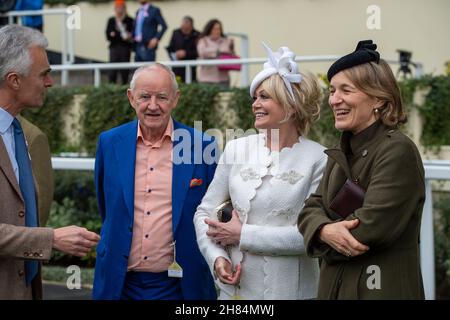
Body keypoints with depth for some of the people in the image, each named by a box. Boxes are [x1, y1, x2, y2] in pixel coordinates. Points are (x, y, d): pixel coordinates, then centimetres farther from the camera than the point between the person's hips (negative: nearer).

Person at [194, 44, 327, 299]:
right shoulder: (236, 149, 1)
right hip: (234, 287, 3)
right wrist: (217, 257, -12)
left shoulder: (318, 160, -9)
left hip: (290, 289, -3)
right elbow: (205, 212, 5)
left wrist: (243, 235, -13)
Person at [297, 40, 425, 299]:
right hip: (335, 286, 8)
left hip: (382, 289, -8)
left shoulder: (398, 151, -16)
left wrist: (323, 235, -8)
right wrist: (325, 231, -19)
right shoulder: (342, 154, 11)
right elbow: (313, 208, 3)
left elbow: (370, 227, -24)